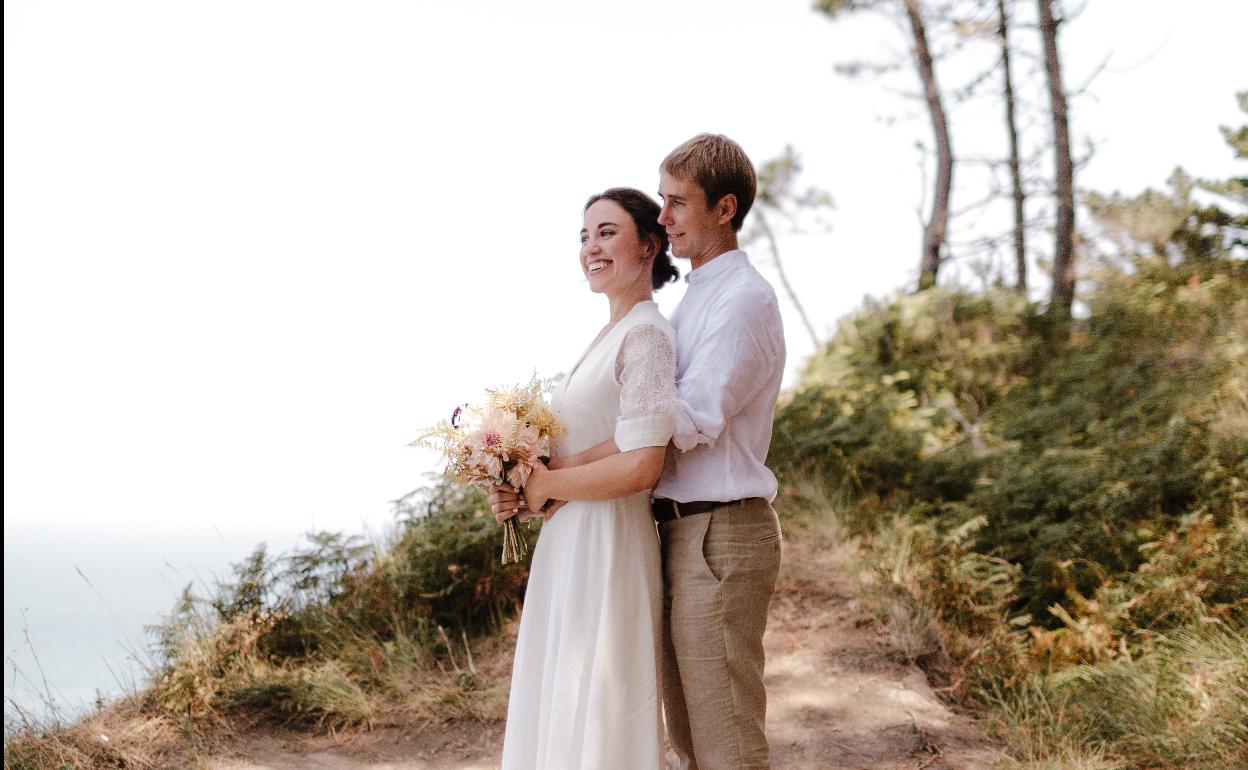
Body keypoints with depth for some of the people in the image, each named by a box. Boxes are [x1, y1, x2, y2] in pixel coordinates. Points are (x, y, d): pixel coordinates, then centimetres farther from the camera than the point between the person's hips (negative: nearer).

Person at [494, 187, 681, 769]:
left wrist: (544, 487, -10)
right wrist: (521, 492, 3)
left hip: (607, 545, -9)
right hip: (569, 544, 9)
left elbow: (640, 468, -22)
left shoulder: (645, 335, -14)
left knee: (596, 713, 1)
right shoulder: (608, 336, 14)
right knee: (559, 709, 16)